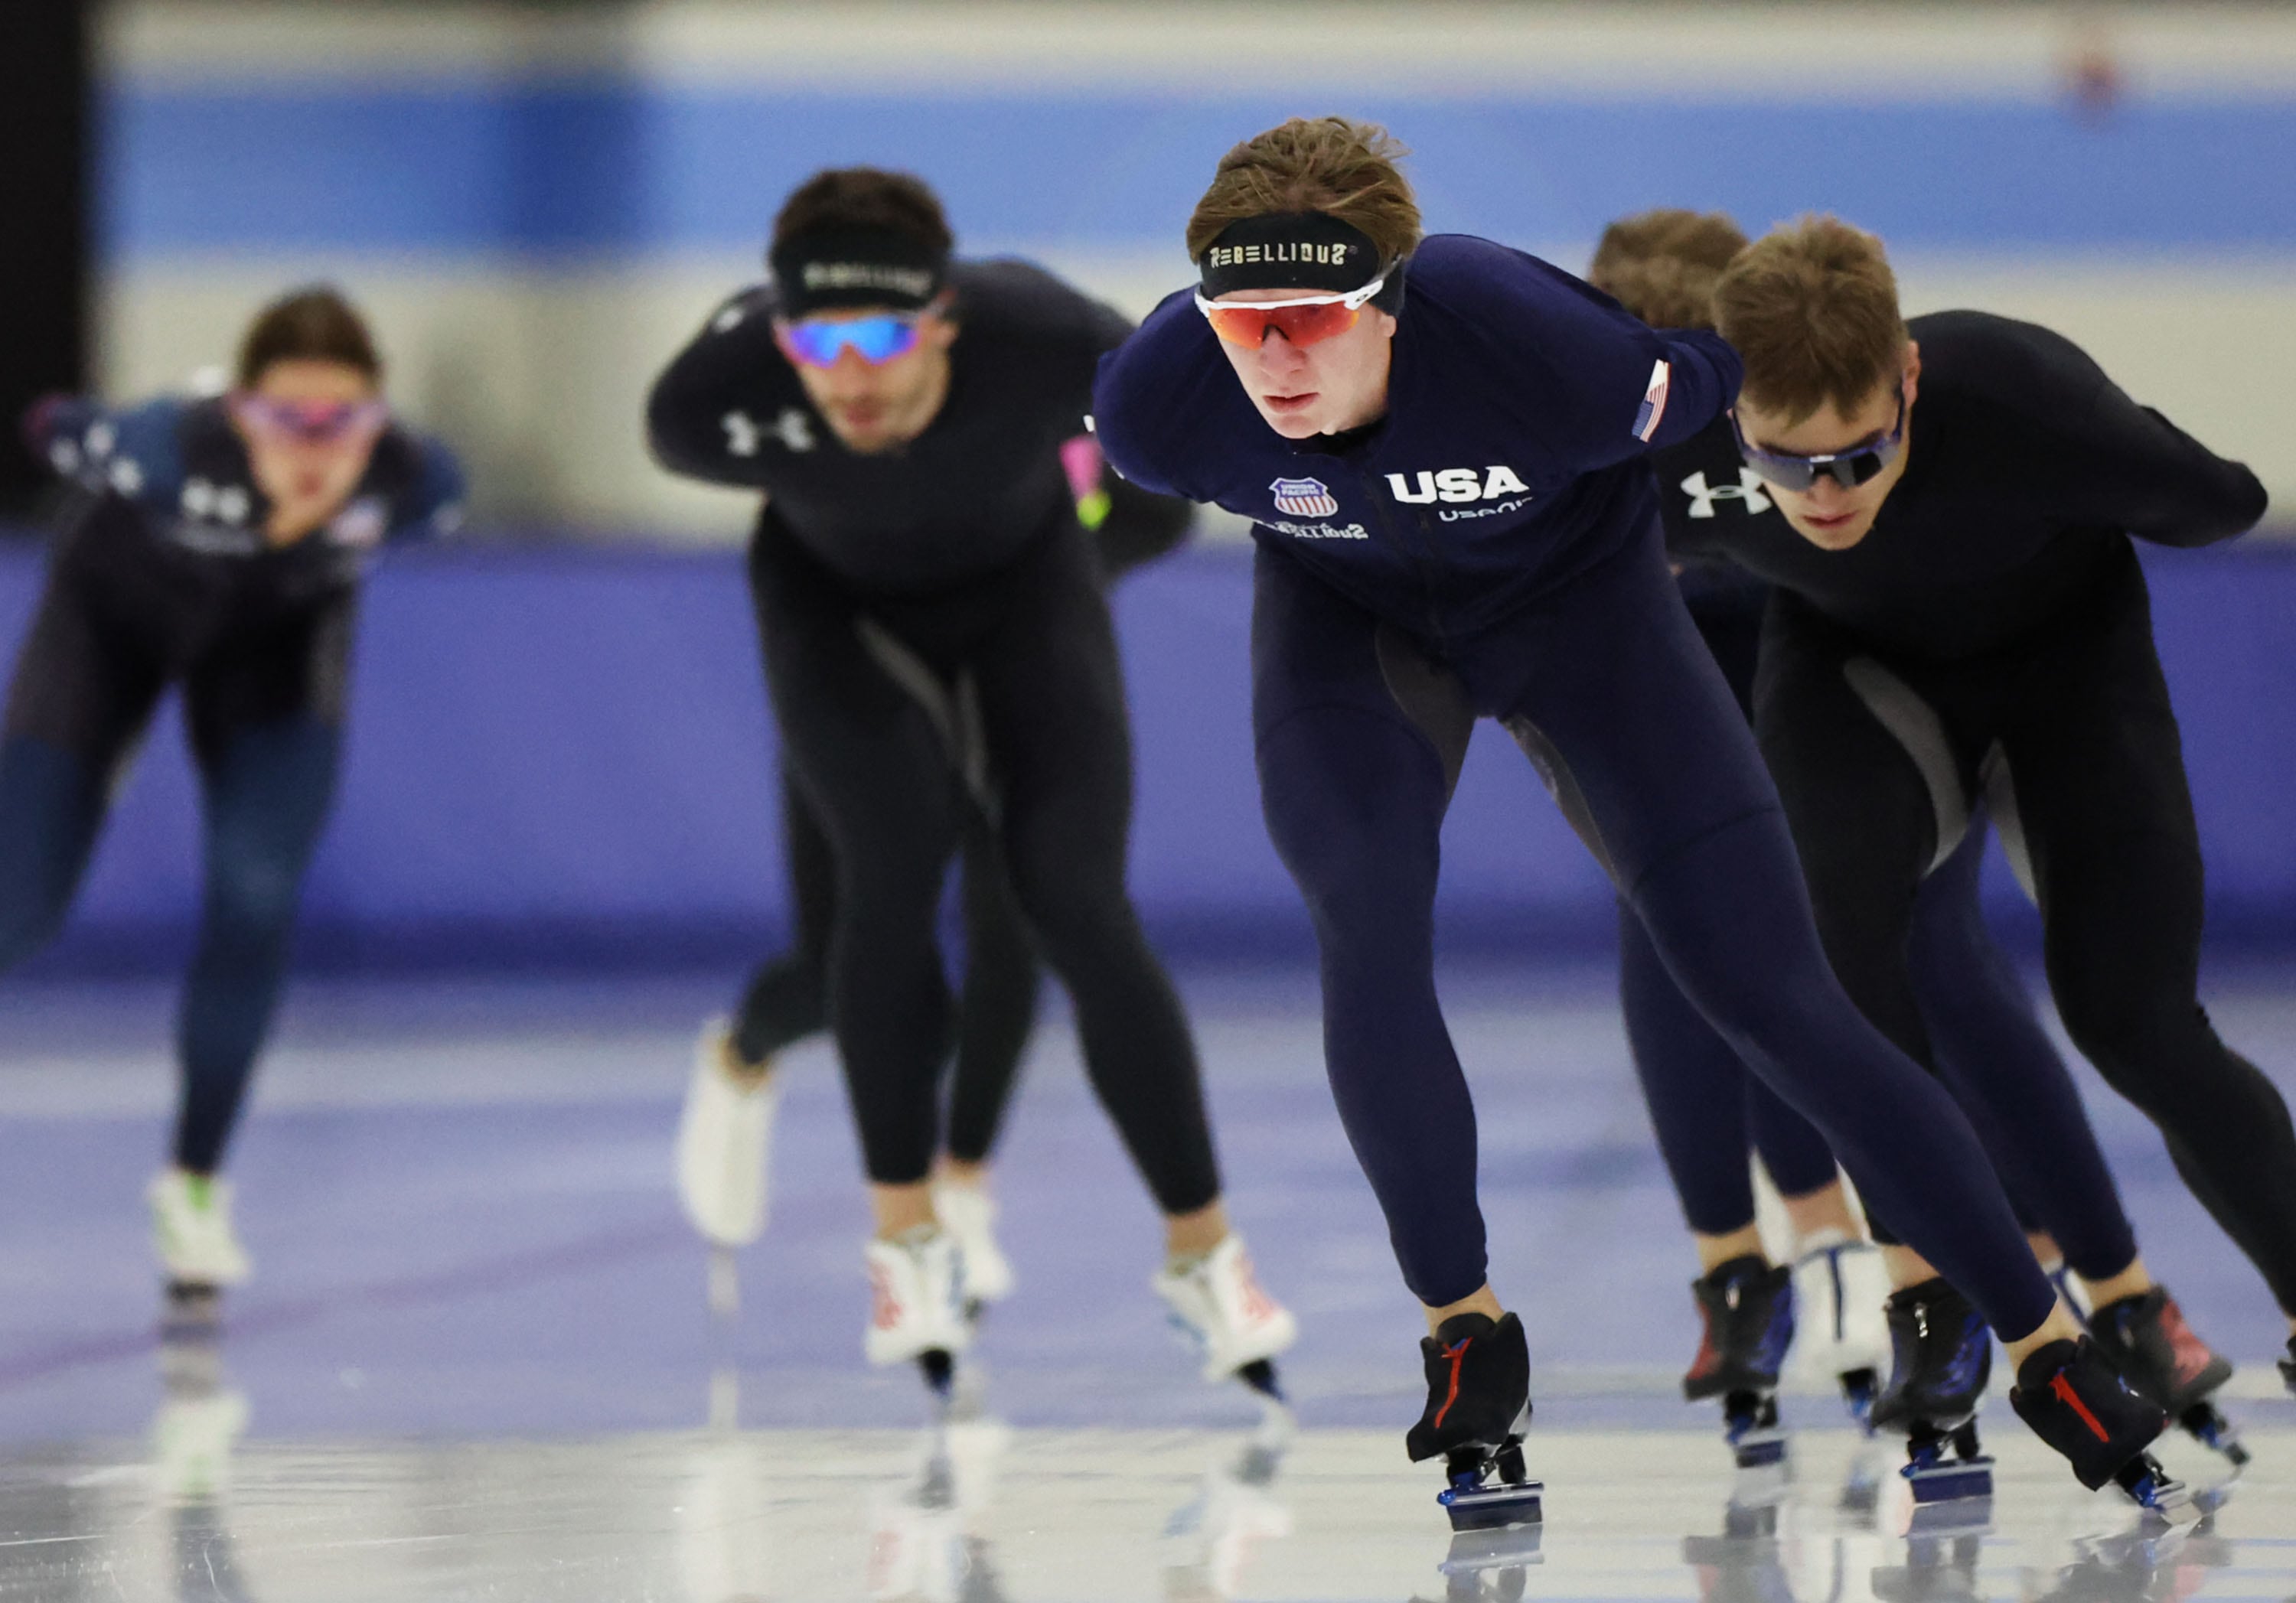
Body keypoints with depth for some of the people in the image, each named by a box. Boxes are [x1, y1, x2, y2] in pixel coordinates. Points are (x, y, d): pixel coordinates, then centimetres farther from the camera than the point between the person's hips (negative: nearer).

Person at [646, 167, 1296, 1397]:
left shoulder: (1047, 344, -38)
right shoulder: (715, 396, -36)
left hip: (1022, 582, 0)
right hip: (838, 599, 0)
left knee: (1077, 905, -12)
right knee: (892, 866, -22)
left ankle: (1201, 1246, 3)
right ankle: (905, 1229, -3)